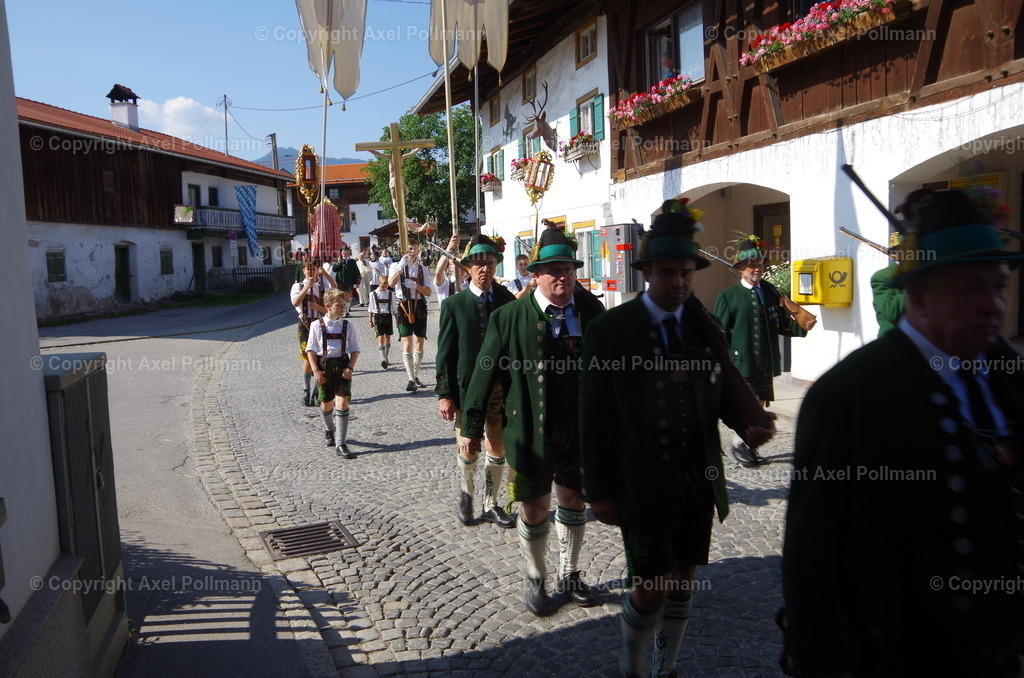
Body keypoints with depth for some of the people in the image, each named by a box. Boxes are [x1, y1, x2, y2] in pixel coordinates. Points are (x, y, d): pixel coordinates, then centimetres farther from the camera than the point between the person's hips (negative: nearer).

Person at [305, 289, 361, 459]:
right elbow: (311, 349, -1)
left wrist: (350, 367, -8)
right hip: (324, 367, 0)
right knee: (326, 403, 13)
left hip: (342, 366, 0)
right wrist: (316, 370, -9)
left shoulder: (347, 325, 2)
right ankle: (329, 430, 44)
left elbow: (355, 349, 6)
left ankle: (341, 444, -7)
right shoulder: (317, 325, -2)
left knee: (342, 402, -11)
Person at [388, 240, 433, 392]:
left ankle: (416, 376, 23)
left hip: (419, 307, 3)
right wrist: (401, 265, -25)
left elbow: (428, 292, 3)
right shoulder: (397, 266, 4)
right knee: (407, 344, -9)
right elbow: (391, 283, -17)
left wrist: (415, 285, -14)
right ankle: (411, 379, -7)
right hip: (404, 306, -3)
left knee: (419, 344, 8)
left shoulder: (423, 269, 10)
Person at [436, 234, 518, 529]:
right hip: (467, 386, -2)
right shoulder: (454, 304, -3)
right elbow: (445, 354, -4)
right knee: (468, 448, -1)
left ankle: (491, 505, 27)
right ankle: (467, 491, 30)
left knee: (498, 448, 10)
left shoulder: (507, 300, 3)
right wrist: (444, 394, -8)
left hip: (502, 386, 2)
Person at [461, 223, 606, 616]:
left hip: (581, 429, 3)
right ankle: (535, 579, 34)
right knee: (534, 509, 7)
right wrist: (472, 427, -6)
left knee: (574, 501, 18)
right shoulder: (510, 317, -9)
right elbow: (484, 373, -7)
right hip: (531, 431, -3)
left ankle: (569, 576, 40)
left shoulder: (591, 310, -1)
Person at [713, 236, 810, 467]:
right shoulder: (727, 297, -3)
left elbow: (782, 325, 14)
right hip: (741, 364, -5)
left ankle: (750, 447, 27)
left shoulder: (771, 293, 9)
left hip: (766, 365, 5)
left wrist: (802, 327, -6)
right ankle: (738, 445, 9)